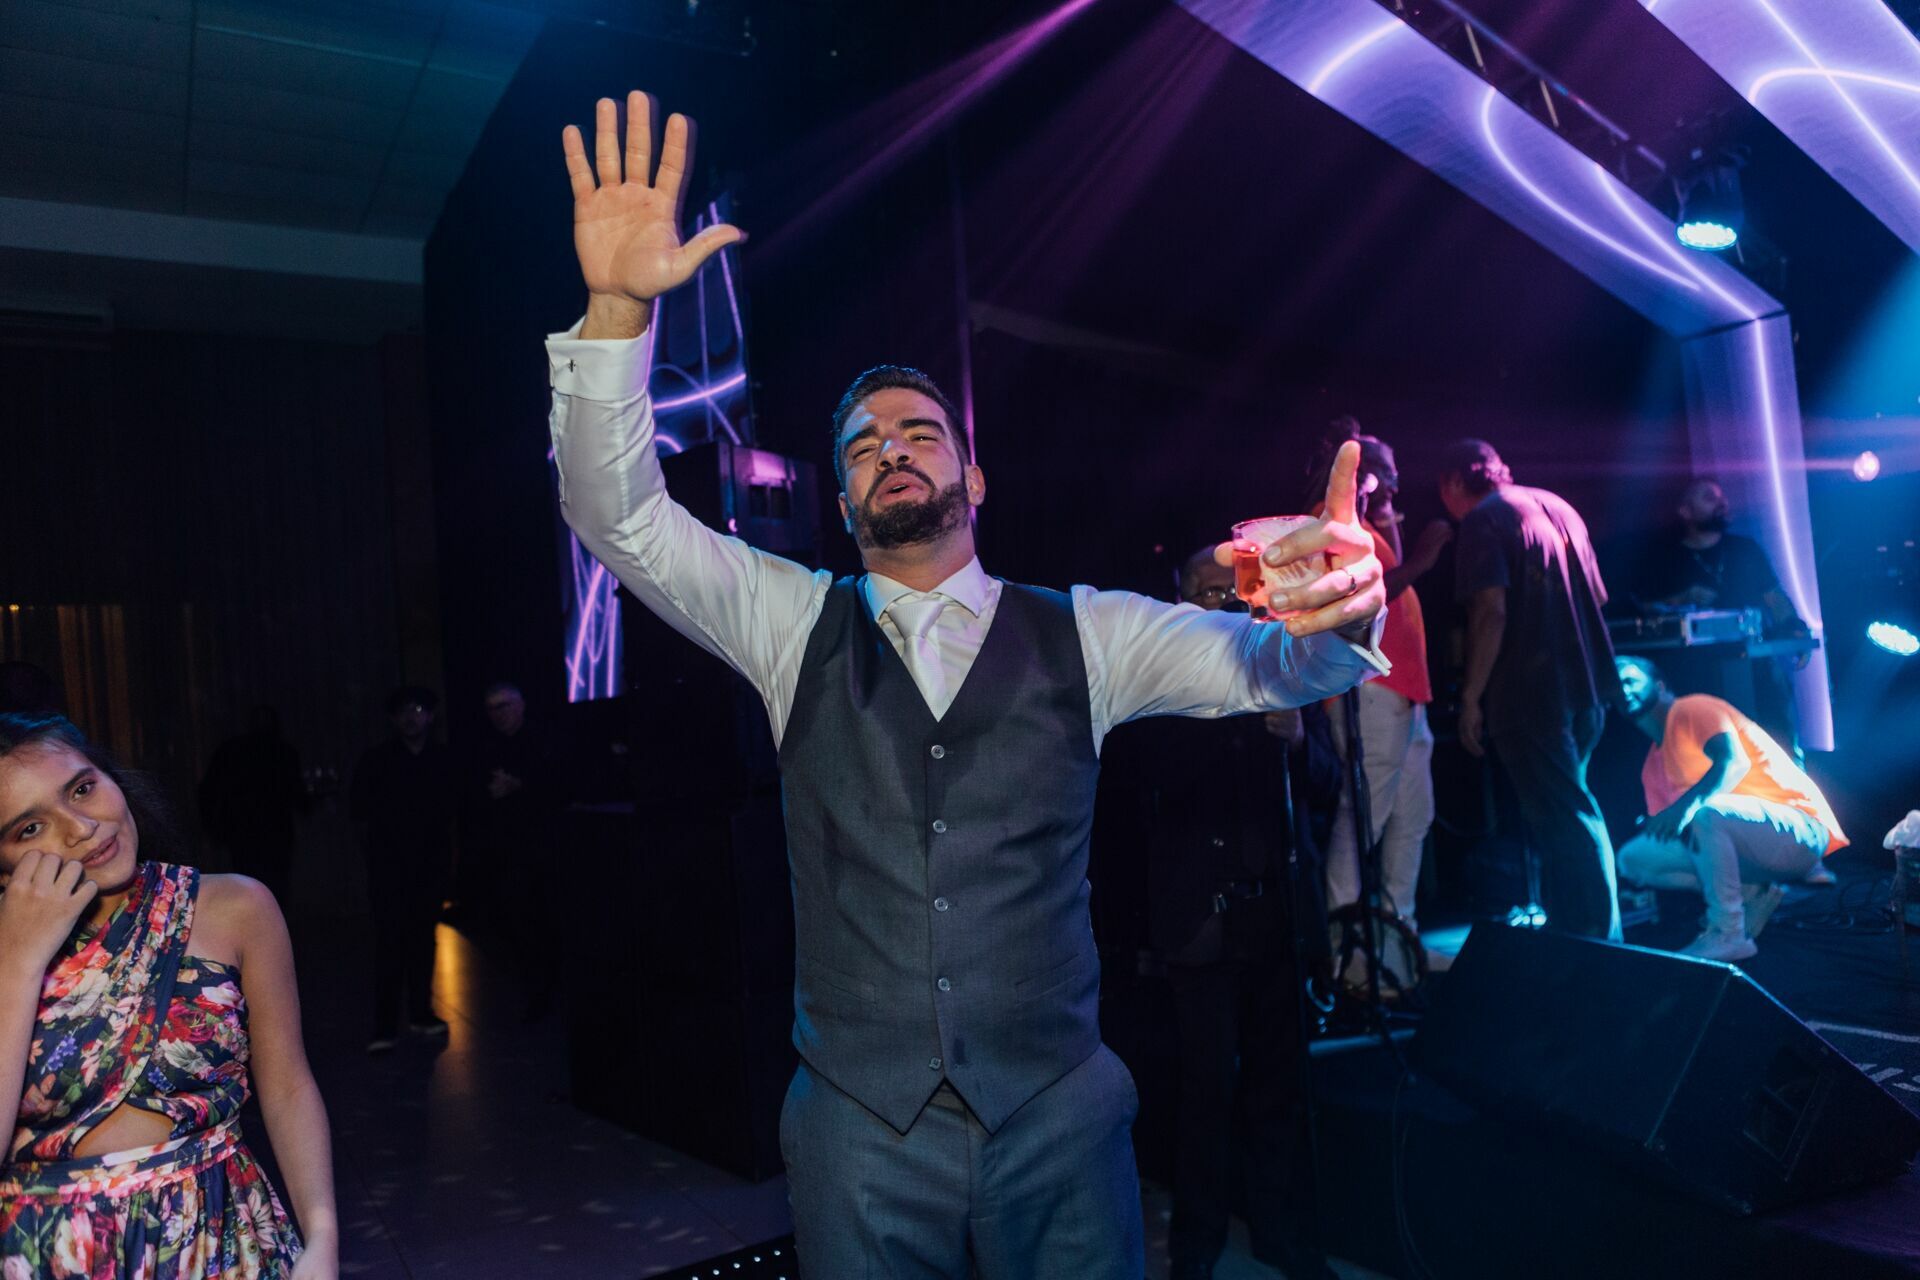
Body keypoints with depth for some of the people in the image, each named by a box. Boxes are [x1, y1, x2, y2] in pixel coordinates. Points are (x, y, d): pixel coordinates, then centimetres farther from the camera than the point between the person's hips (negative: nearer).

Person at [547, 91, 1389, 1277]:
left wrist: (1341, 606, -33)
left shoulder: (1084, 634, 2)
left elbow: (1266, 663, -8)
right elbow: (620, 516, -5)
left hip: (1057, 1120, 0)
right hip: (859, 1132, 1)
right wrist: (619, 308, -20)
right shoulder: (791, 623, 4)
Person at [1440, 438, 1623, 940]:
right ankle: (1574, 927, 25)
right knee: (1566, 811, 17)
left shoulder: (1482, 522, -8)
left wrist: (1471, 696, -16)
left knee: (1564, 819, -4)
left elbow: (1492, 610, -19)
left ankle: (1597, 938, -1)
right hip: (1585, 686, 8)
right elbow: (1597, 594, 20)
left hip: (1530, 693, -8)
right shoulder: (1555, 506, 16)